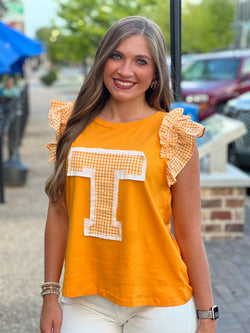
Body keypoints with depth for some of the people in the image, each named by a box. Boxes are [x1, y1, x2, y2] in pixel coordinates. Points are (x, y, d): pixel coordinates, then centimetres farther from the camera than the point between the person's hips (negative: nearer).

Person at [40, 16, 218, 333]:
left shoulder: (173, 135, -6)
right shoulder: (73, 126, 3)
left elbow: (190, 234, -4)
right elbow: (58, 214, 7)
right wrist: (50, 295, 6)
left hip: (158, 306, -2)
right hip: (85, 302, 3)